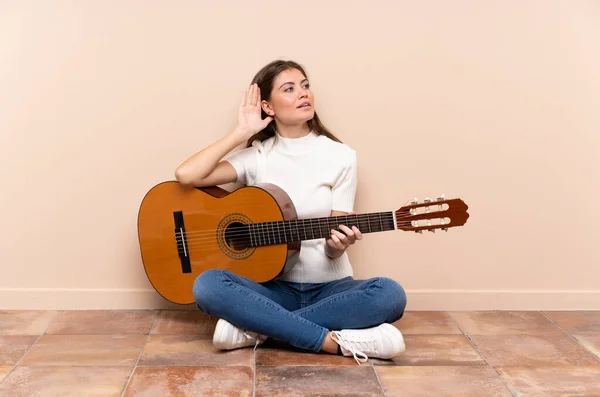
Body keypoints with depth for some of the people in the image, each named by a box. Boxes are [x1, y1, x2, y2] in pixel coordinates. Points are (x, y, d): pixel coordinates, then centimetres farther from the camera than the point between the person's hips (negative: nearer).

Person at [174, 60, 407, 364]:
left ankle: (256, 328, -24)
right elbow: (186, 175, -15)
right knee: (207, 285, -29)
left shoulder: (341, 156, -1)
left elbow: (333, 249, -4)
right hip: (273, 286, 0)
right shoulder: (256, 157, 1)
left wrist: (338, 243, -28)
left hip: (329, 286, 1)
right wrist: (242, 133, -10)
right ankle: (338, 341, -29)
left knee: (390, 294, -31)